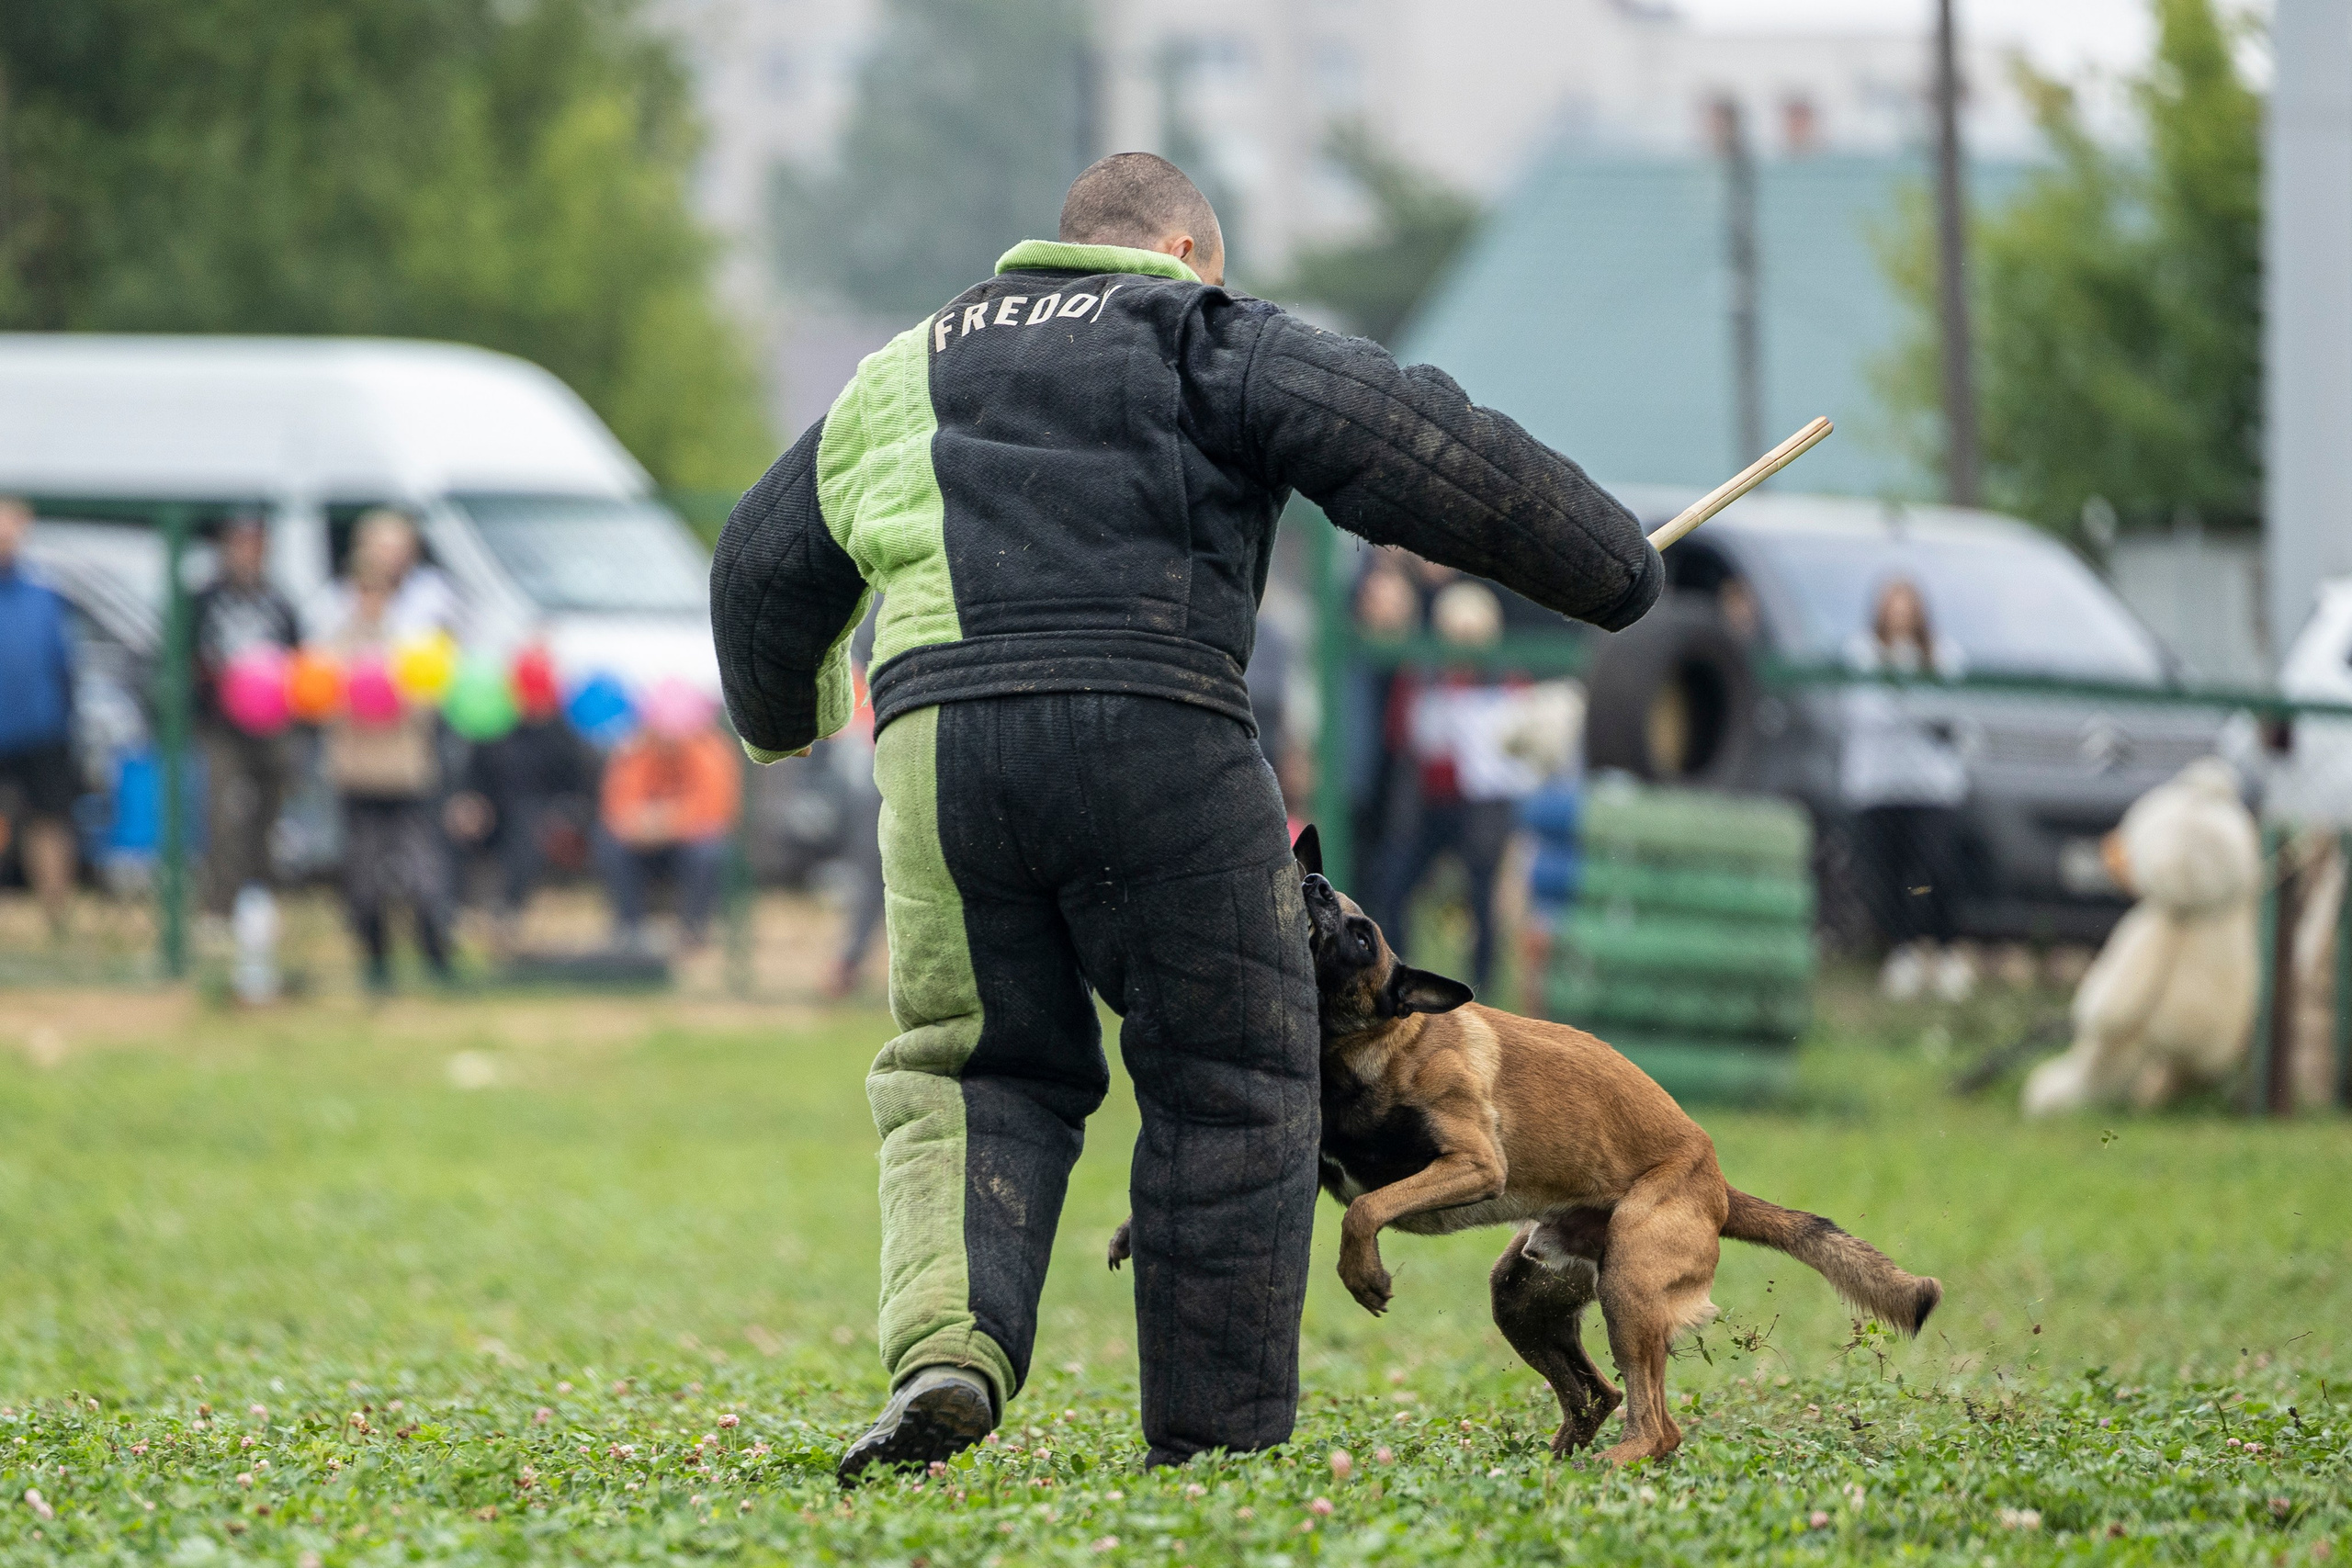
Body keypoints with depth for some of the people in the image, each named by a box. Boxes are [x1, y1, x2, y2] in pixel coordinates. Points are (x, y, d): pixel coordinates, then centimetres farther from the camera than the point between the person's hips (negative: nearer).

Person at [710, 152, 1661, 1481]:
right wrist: (1606, 564, 5)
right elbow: (1395, 439, 0)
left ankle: (948, 1348, -12)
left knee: (978, 1075, 14)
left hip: (942, 738, 4)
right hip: (1155, 727, -4)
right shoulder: (1204, 340, 14)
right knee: (1229, 1086, 8)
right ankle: (1216, 1438, 8)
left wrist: (781, 712, 57)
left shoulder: (909, 372, 29)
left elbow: (769, 565, 37)